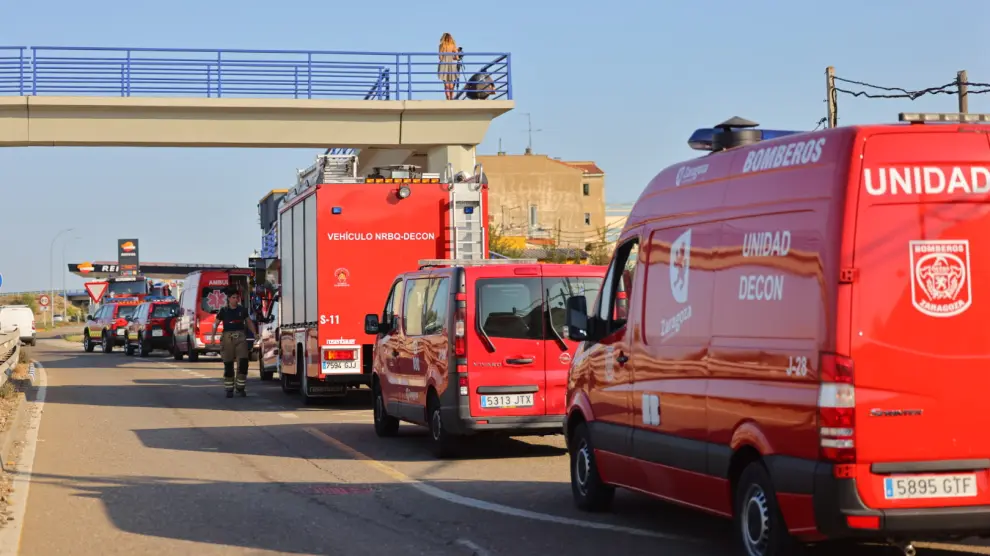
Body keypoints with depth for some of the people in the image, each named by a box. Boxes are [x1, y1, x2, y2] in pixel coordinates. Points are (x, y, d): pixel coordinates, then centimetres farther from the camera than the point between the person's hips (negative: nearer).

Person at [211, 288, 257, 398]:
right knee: (228, 364, 1)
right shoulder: (224, 311, 3)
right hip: (228, 337, -2)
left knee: (243, 362, -8)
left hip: (240, 337, 2)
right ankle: (229, 389, 10)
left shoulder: (242, 310, 9)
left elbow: (249, 322, 17)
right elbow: (216, 324, 4)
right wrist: (213, 336, -11)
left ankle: (240, 388, 2)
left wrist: (255, 334, 4)